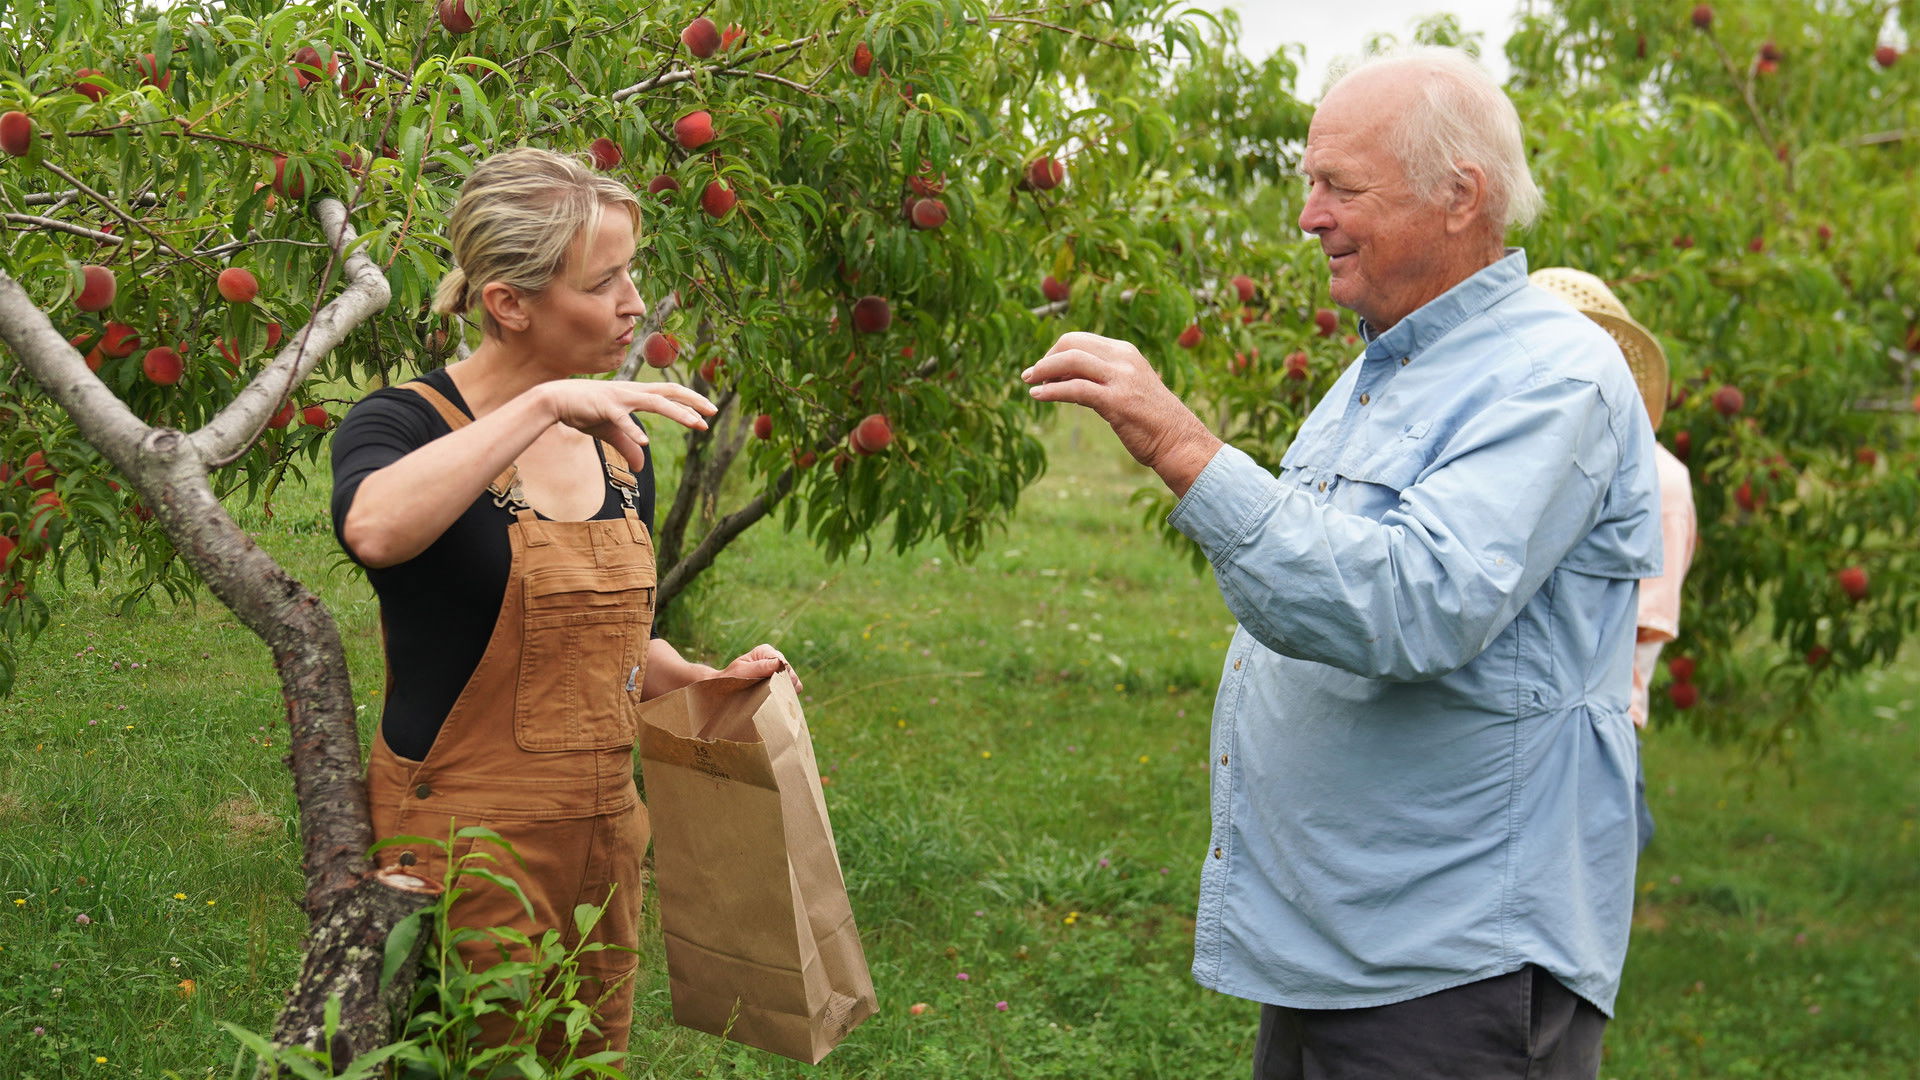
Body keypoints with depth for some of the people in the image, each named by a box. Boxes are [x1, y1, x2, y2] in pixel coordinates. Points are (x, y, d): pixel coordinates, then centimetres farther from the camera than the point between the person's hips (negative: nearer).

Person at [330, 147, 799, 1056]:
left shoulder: (619, 446, 8)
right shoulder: (408, 425, -13)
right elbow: (374, 529, -38)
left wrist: (707, 682, 4)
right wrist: (539, 407, -34)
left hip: (604, 834, 7)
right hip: (463, 844, -6)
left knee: (592, 1054, 16)